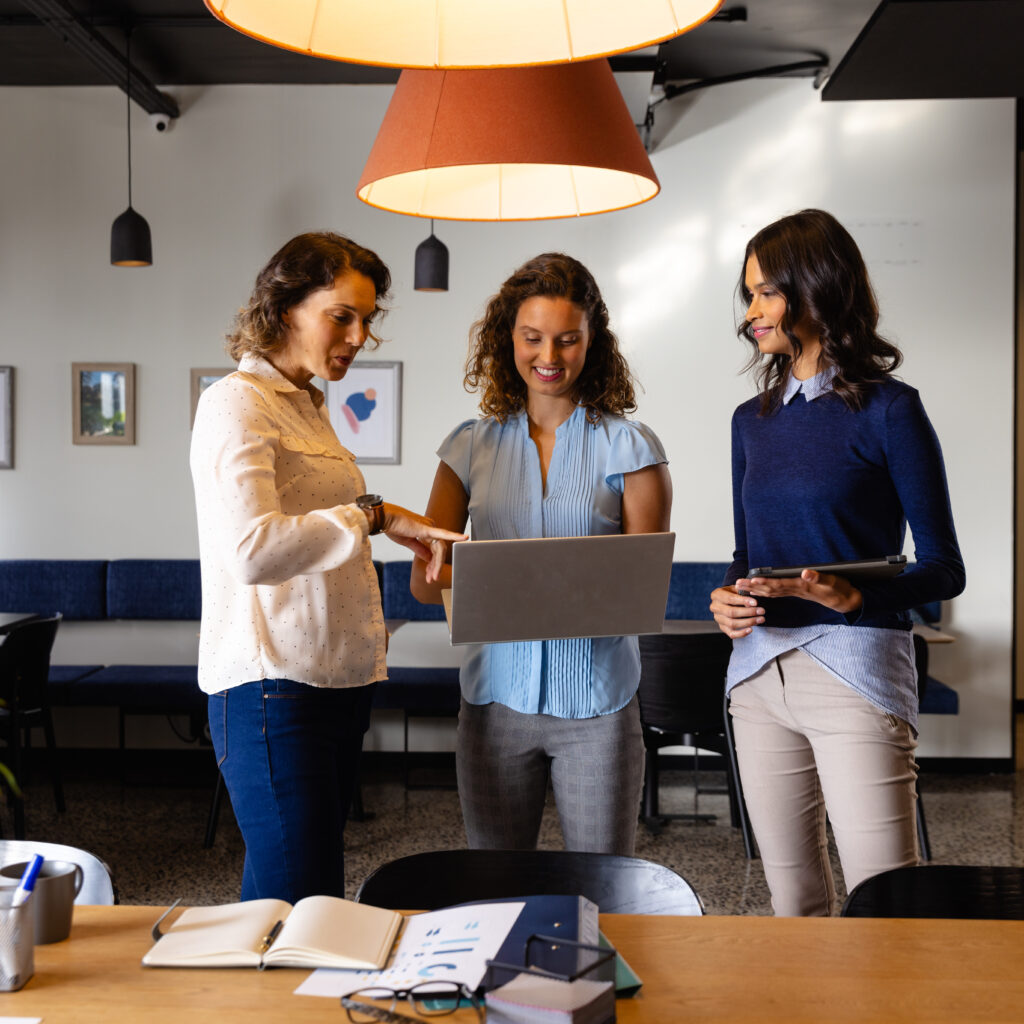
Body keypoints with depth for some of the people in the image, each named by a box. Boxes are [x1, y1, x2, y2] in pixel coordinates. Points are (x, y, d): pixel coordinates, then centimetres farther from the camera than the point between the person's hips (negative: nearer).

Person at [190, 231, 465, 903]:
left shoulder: (308, 405, 19)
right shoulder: (237, 403, -9)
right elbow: (253, 550, -24)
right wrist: (373, 516, -21)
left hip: (336, 682, 9)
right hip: (274, 688, -9)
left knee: (274, 899, 13)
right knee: (301, 911, -7)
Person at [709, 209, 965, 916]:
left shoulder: (887, 409, -4)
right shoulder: (754, 420, 14)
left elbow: (945, 570, -4)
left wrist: (853, 597, -21)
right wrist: (727, 599, -1)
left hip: (856, 670, -5)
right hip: (759, 670, 5)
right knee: (794, 902, 12)